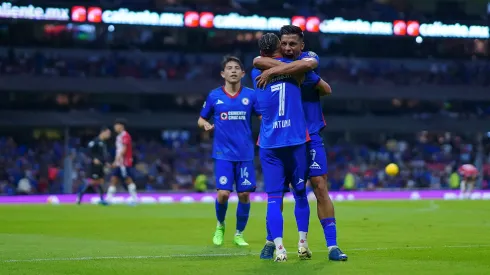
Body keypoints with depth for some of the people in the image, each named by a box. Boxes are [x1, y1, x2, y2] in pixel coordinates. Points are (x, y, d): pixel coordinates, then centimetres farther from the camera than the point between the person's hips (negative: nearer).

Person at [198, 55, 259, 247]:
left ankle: (239, 234, 18)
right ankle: (220, 226, 19)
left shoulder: (250, 95, 2)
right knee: (223, 193, -11)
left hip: (245, 154, 1)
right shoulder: (214, 96, 3)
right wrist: (205, 124, -10)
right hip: (223, 153, -1)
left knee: (244, 195, 0)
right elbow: (201, 119, 13)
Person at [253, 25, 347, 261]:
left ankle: (332, 246, -6)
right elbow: (258, 62, -16)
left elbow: (307, 64, -24)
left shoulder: (310, 57, -1)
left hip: (310, 136, -1)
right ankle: (271, 241, 22)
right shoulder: (274, 63, 5)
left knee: (321, 188, -7)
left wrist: (273, 70, -25)